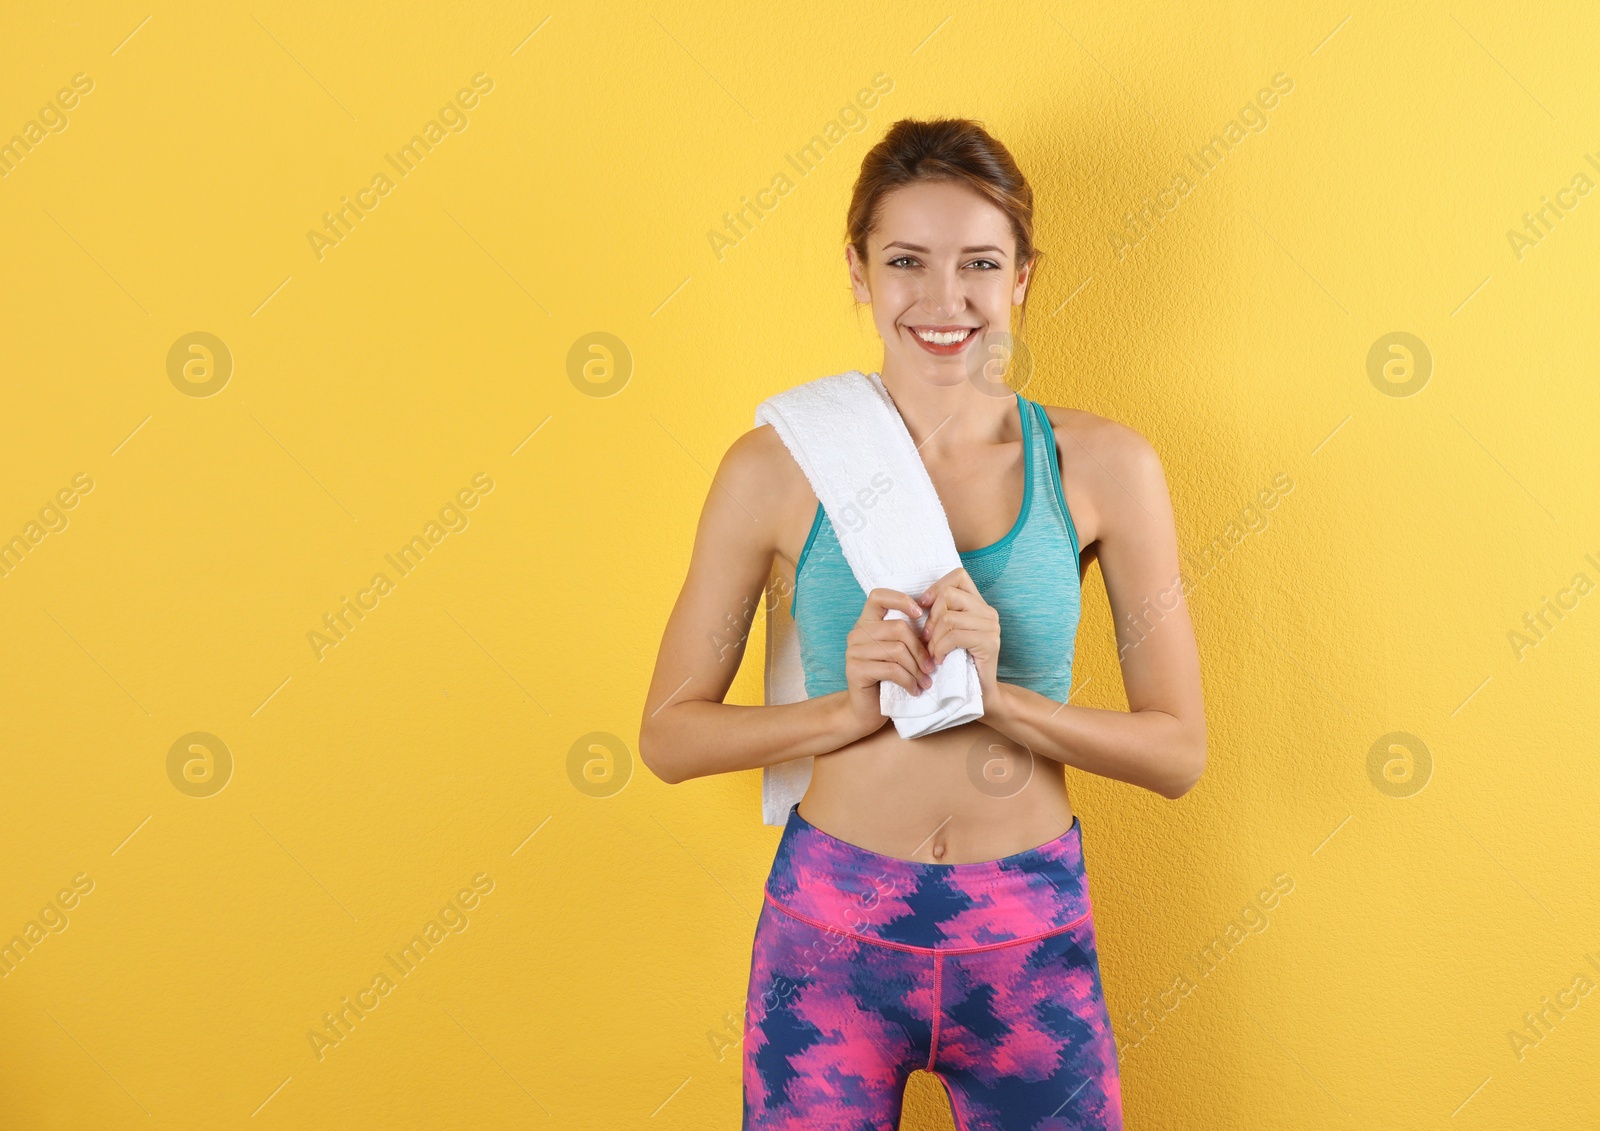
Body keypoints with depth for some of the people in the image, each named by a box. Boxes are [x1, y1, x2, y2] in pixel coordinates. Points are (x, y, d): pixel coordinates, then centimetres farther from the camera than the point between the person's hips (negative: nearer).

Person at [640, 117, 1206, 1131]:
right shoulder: (780, 467, -6)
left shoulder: (1101, 467, -4)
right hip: (830, 936, 0)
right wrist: (849, 706, -17)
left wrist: (998, 694, -17)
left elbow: (1178, 751, -3)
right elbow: (669, 734, -2)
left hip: (1032, 943, 1)